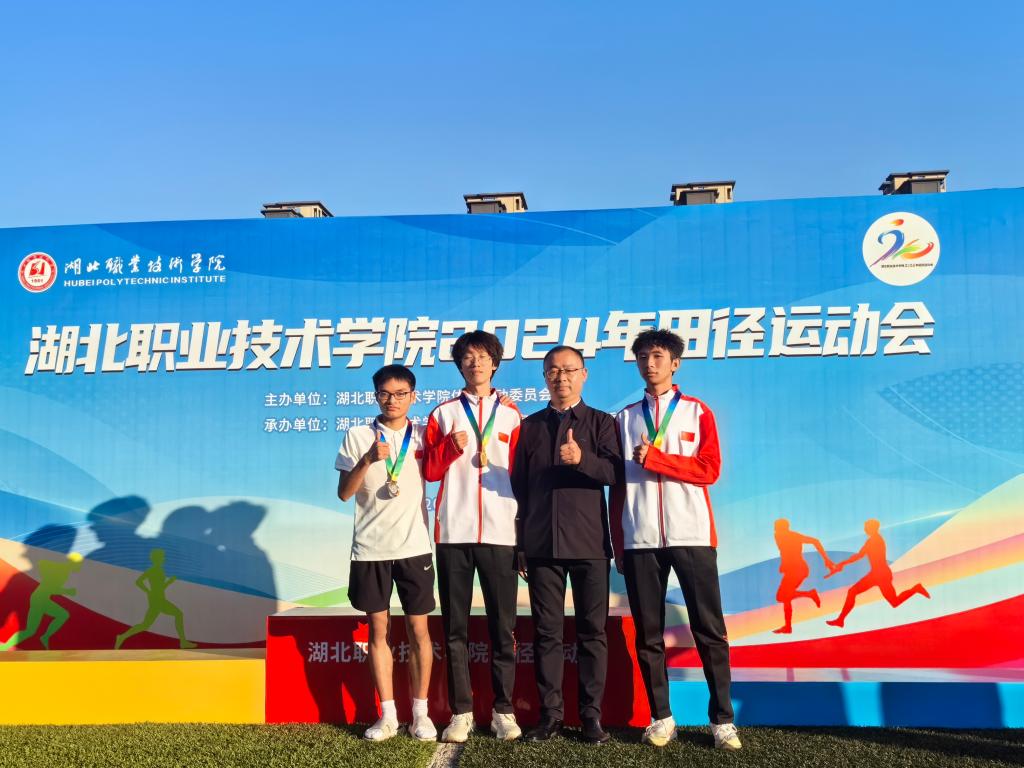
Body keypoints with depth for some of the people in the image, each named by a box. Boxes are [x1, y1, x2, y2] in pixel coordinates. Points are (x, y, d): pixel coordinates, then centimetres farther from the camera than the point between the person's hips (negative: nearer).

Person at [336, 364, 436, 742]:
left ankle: (420, 713, 13)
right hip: (370, 549, 0)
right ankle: (387, 716, 15)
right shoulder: (358, 436, 1)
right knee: (378, 629, 5)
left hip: (414, 547, 0)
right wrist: (369, 459, -17)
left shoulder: (424, 436, 4)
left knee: (418, 629, 3)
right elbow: (344, 493, -4)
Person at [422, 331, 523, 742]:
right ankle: (461, 711, 12)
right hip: (454, 533, 1)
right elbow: (429, 471, 7)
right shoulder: (443, 413, 10)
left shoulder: (511, 414, 10)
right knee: (455, 627, 4)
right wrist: (451, 447, -11)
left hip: (500, 533, 0)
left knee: (503, 626, 3)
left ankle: (503, 710, 12)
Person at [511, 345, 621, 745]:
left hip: (590, 544, -1)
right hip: (541, 544, 2)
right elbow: (519, 487, 11)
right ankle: (550, 711, 13)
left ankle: (591, 713, 11)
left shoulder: (601, 422, 7)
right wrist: (520, 543, 6)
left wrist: (582, 459, -27)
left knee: (592, 631, 2)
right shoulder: (529, 426, 13)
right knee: (546, 632, 5)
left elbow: (615, 472, -7)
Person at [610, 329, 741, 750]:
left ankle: (722, 719, 9)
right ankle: (661, 718, 14)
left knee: (709, 629, 0)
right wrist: (617, 542, 6)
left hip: (691, 535, -2)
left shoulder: (697, 412, 8)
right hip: (640, 539, 2)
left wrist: (654, 458, -14)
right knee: (648, 633, 5)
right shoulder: (625, 418, 14)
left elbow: (710, 469, -5)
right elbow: (617, 484, 11)